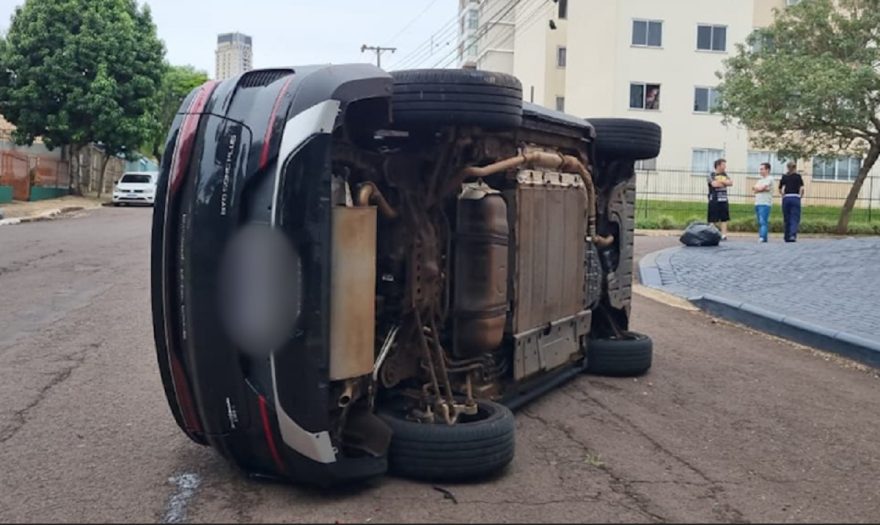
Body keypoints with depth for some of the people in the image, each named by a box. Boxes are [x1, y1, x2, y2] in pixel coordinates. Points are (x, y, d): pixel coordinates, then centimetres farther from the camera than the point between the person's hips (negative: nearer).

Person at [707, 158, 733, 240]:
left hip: (724, 200, 6)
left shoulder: (725, 174, 15)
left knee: (724, 219, 0)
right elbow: (714, 184, -19)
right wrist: (725, 183, -2)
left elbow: (731, 183, 3)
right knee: (713, 220, -3)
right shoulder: (712, 175, -2)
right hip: (714, 200, -6)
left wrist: (721, 181, -9)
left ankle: (724, 235, -2)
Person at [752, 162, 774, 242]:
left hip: (765, 204, -8)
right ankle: (763, 238, 9)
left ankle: (762, 237, -25)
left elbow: (761, 188, -14)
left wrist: (756, 188, 6)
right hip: (757, 203, 8)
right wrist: (763, 189, -5)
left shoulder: (769, 179, -2)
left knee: (763, 221, -17)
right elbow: (754, 190, 9)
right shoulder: (760, 180, 22)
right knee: (760, 222, 7)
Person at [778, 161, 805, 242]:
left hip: (786, 198, 3)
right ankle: (793, 235, -22)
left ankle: (787, 237, 12)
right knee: (795, 218, -4)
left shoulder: (784, 177, 10)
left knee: (787, 219, 9)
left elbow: (780, 190, 4)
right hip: (795, 198, -2)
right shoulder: (798, 176, 3)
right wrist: (801, 196, 8)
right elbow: (802, 188, -6)